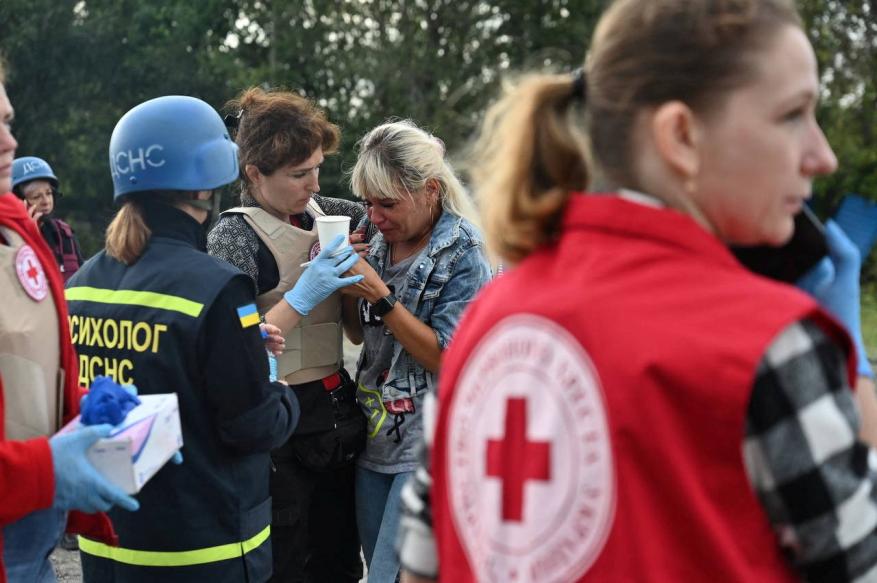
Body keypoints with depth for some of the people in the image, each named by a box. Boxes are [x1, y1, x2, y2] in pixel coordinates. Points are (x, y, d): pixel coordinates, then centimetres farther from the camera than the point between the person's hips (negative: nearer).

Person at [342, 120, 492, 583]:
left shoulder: (463, 254, -11)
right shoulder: (380, 245, 9)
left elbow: (448, 358, -16)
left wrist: (380, 296, -20)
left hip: (430, 447, -7)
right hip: (375, 440, 7)